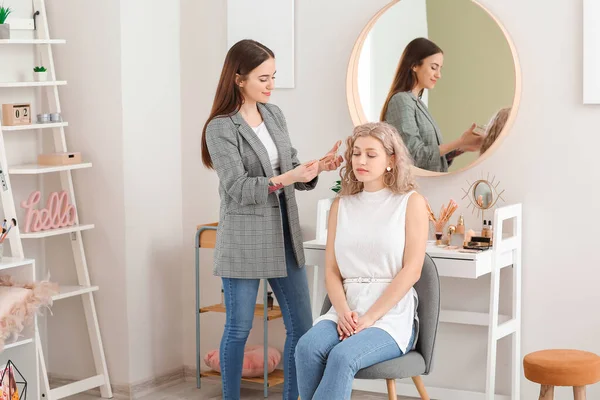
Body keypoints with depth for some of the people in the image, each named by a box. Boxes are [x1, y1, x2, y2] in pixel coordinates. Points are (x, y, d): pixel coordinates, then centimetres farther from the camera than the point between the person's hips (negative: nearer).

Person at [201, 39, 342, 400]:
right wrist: (286, 178, -28)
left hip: (284, 234, 6)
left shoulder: (275, 115, 8)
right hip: (244, 239, -6)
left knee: (302, 326, 7)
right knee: (239, 329, 4)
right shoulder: (220, 129, -11)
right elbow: (238, 189, -17)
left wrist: (316, 168, -9)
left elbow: (292, 171, 11)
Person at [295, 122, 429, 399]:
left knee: (342, 356, -33)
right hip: (346, 312, 4)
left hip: (392, 316, -4)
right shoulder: (341, 205, 14)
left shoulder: (411, 203, 2)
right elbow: (331, 270, 10)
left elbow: (411, 271, -6)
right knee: (307, 347, -29)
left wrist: (369, 317, -15)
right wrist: (344, 313, -11)